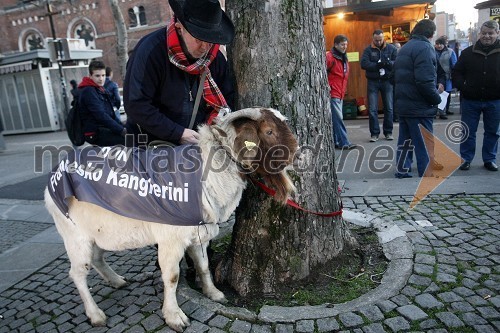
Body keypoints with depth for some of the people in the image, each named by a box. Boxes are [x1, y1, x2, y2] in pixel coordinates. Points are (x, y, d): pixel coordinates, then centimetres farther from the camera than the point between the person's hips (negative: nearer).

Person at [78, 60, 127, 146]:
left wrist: (122, 127, 6)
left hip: (105, 128, 10)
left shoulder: (101, 90, 20)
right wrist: (122, 130, -24)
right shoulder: (88, 91, -11)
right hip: (95, 134, -10)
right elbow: (100, 115, -21)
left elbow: (111, 114, 20)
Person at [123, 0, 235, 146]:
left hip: (200, 144, 4)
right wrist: (178, 133, -19)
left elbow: (228, 99, 10)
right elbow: (136, 105, -17)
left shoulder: (216, 57, 1)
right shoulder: (150, 51, -14)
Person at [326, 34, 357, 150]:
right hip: (332, 93, -9)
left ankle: (334, 142, 18)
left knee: (335, 118, 12)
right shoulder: (330, 57, -11)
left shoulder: (344, 58, 17)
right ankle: (344, 143, -8)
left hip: (340, 93, 9)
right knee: (338, 118, -10)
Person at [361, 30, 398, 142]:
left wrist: (388, 63, -25)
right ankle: (374, 133, 7)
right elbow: (364, 64, -13)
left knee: (389, 108, 6)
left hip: (387, 81, 1)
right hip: (373, 82, -1)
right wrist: (377, 65, -23)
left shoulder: (391, 48, 3)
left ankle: (388, 132, 17)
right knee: (372, 109, -2)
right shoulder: (368, 50, 2)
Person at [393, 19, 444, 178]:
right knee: (425, 147, -1)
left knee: (405, 141, 17)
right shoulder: (424, 48, -13)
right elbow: (425, 81, -24)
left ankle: (402, 173, 26)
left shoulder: (405, 48, 14)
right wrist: (437, 99, -8)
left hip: (403, 104, 9)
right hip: (419, 107, -9)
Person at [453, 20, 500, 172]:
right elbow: (457, 73, 7)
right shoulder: (468, 53, 2)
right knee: (468, 132, 5)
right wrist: (462, 87, -9)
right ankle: (465, 159, 17)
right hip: (470, 100, 0)